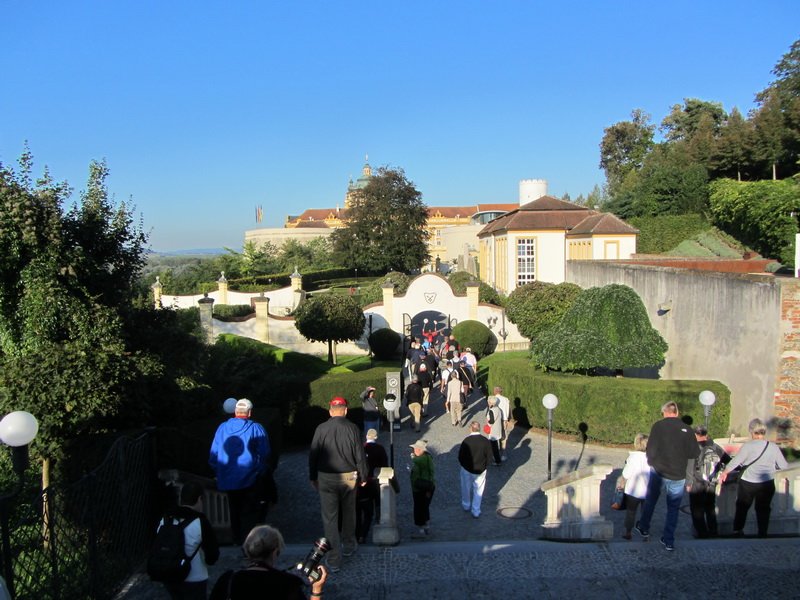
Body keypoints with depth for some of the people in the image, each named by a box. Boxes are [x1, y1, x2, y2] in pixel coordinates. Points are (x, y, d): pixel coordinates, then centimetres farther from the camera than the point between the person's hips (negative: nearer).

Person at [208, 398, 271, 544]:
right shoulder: (256, 428, -8)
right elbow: (265, 454, -9)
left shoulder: (222, 428, 1)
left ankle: (237, 540, 30)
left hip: (228, 481, 4)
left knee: (234, 511, 19)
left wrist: (220, 473, 14)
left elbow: (213, 455, 4)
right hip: (250, 481, -4)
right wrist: (262, 472, 7)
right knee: (249, 512, 6)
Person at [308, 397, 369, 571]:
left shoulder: (321, 429, -7)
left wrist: (313, 477, 11)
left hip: (326, 478, 0)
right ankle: (348, 545, 37)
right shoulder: (352, 428, -9)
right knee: (349, 513, 21)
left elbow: (313, 455, -1)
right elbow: (360, 455, -5)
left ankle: (334, 560, 7)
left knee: (329, 518, 5)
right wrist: (364, 476, 7)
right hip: (348, 477, 0)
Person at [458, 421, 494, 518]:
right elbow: (489, 458, -7)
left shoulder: (466, 441, -20)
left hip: (467, 469, -1)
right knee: (478, 490, 16)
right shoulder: (486, 441, -15)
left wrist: (464, 466, 6)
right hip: (480, 470, 1)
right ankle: (476, 511, 21)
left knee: (466, 488, 22)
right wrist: (484, 467, 8)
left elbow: (460, 456, -13)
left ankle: (466, 505, 42)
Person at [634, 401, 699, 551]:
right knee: (673, 508, 13)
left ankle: (644, 528, 34)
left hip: (658, 471, -1)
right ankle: (669, 541, 16)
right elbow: (693, 454, 1)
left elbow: (650, 449, -6)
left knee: (650, 500, 21)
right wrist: (687, 474, 11)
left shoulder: (658, 426, -6)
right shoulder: (687, 430, -2)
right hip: (678, 476, 1)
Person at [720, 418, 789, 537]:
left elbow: (734, 462, -15)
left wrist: (724, 473, 0)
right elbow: (784, 466, -1)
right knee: (763, 509, 15)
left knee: (742, 507, 17)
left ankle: (737, 530, 22)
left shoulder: (748, 446, -17)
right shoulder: (774, 447, -9)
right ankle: (762, 534, 21)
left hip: (748, 483, -2)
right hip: (767, 484, 2)